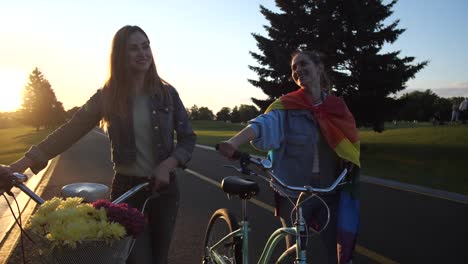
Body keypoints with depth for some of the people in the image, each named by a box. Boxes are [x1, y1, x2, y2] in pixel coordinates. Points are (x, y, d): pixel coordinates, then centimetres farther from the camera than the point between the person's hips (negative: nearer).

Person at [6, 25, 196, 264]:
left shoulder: (166, 93, -1)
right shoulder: (106, 97, -2)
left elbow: (188, 138, 1)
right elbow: (69, 132, -3)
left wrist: (167, 165, -17)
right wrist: (22, 163, -12)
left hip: (163, 188, 2)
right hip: (126, 189, -1)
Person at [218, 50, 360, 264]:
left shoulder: (337, 108, 2)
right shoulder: (286, 106, -7)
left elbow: (350, 149, 10)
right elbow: (263, 124, -27)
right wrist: (233, 143, -44)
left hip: (330, 194, 3)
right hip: (293, 193, -2)